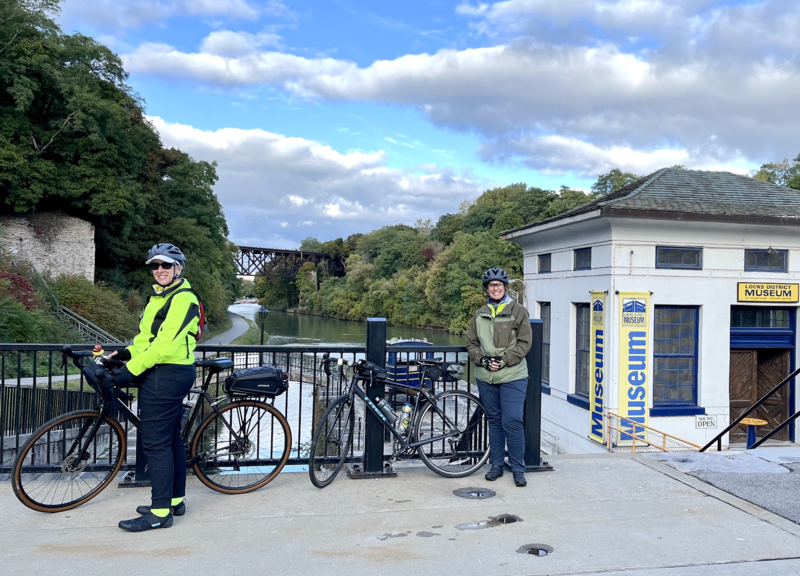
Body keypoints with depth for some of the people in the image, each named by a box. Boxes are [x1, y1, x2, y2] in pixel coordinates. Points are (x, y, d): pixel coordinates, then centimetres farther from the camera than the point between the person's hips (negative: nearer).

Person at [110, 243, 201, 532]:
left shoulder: (183, 298, -15)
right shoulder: (159, 297, 18)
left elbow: (166, 343, -22)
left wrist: (132, 368, -20)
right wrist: (127, 353, 5)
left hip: (165, 375, -10)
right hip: (164, 374, 10)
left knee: (156, 442, -7)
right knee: (171, 438, 15)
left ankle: (160, 512, -1)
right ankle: (176, 500, 26)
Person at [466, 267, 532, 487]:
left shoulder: (518, 311, 0)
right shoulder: (480, 314, 11)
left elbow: (524, 343, -5)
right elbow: (471, 343, 10)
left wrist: (504, 360, -14)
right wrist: (483, 359, -8)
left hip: (512, 377, -4)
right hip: (486, 377, 4)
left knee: (512, 422, -6)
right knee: (494, 420, 13)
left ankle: (518, 468, 9)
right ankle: (496, 464, 24)